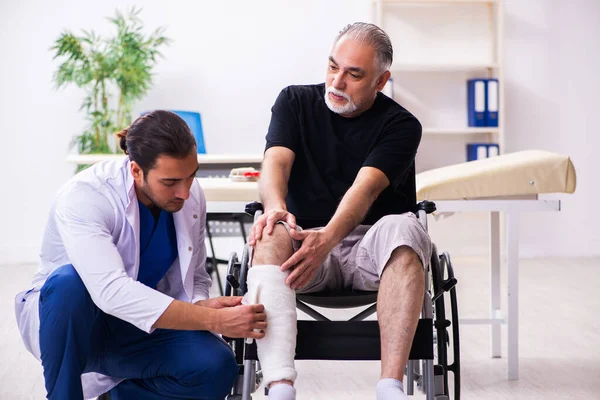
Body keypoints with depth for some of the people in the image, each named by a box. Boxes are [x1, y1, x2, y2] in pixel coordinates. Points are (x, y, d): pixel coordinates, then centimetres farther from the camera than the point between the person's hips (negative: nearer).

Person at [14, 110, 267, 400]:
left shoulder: (191, 196, -9)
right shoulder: (83, 196, -27)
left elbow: (196, 278, 2)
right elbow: (111, 291, -40)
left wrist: (200, 306, -24)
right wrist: (215, 320, -43)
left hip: (140, 331, 4)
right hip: (68, 322, -4)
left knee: (218, 368, -23)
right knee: (70, 280, -38)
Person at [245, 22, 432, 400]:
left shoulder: (401, 124, -1)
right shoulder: (295, 102, 9)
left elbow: (366, 186, -18)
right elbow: (276, 161, -7)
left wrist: (327, 240, -36)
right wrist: (275, 207, -31)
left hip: (370, 247, -1)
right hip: (305, 239, 2)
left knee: (403, 229, -34)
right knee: (270, 236, -32)